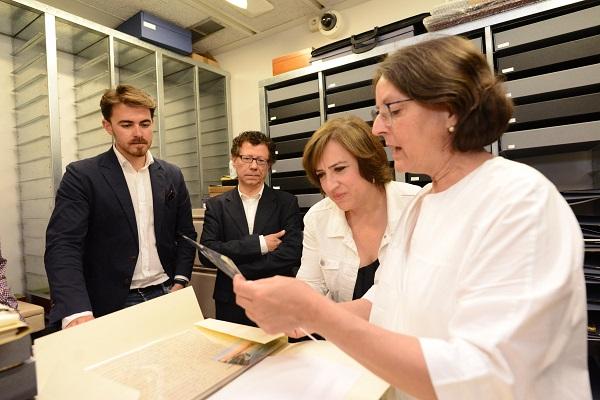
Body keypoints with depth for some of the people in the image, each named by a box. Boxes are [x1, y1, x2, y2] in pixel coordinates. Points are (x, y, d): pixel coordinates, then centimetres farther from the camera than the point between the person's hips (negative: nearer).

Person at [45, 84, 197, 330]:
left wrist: (180, 282, -3)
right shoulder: (82, 175, -7)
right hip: (112, 305, -3)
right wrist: (77, 312, -28)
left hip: (165, 295, 4)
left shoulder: (172, 176, 4)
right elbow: (63, 245, -15)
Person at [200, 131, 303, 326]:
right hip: (230, 304, 1)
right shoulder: (216, 205, 2)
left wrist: (237, 270, -13)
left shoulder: (286, 202, -3)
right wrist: (258, 243, -17)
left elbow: (292, 253, -14)